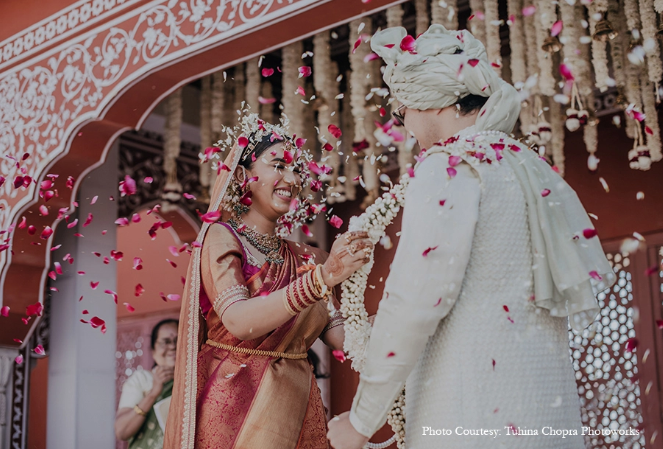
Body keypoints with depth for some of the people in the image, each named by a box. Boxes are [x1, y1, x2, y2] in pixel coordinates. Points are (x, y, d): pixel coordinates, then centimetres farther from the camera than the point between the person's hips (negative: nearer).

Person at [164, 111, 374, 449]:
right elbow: (239, 321, -24)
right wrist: (321, 277, -32)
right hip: (236, 401, -5)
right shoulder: (221, 237, -7)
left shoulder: (305, 259, 8)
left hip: (296, 405, 5)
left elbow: (340, 335, -1)